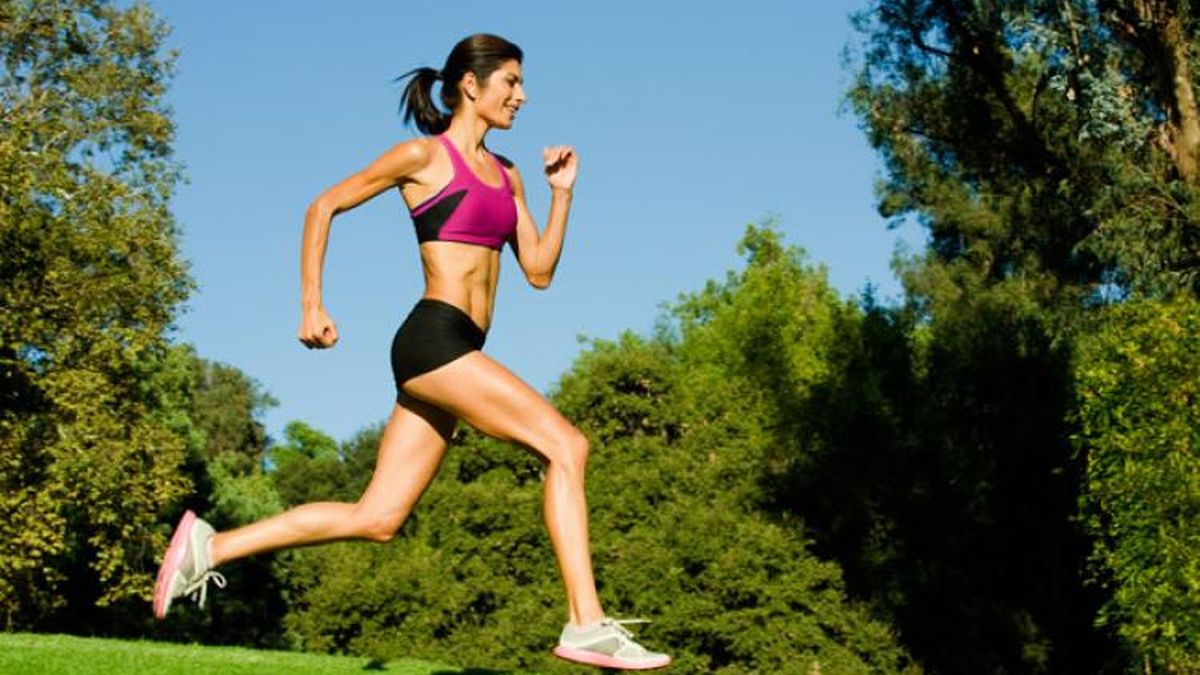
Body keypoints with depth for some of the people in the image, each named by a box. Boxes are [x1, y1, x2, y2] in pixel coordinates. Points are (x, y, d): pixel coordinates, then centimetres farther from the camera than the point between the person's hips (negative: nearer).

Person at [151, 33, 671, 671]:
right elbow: (323, 207, 4)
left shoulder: (506, 175, 21)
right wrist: (311, 306, 0)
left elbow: (539, 271, 19)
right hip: (433, 339, -8)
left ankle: (210, 546, 12)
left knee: (377, 518, 5)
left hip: (455, 357, 8)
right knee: (565, 444, -16)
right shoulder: (424, 154, -1)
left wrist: (562, 192, 9)